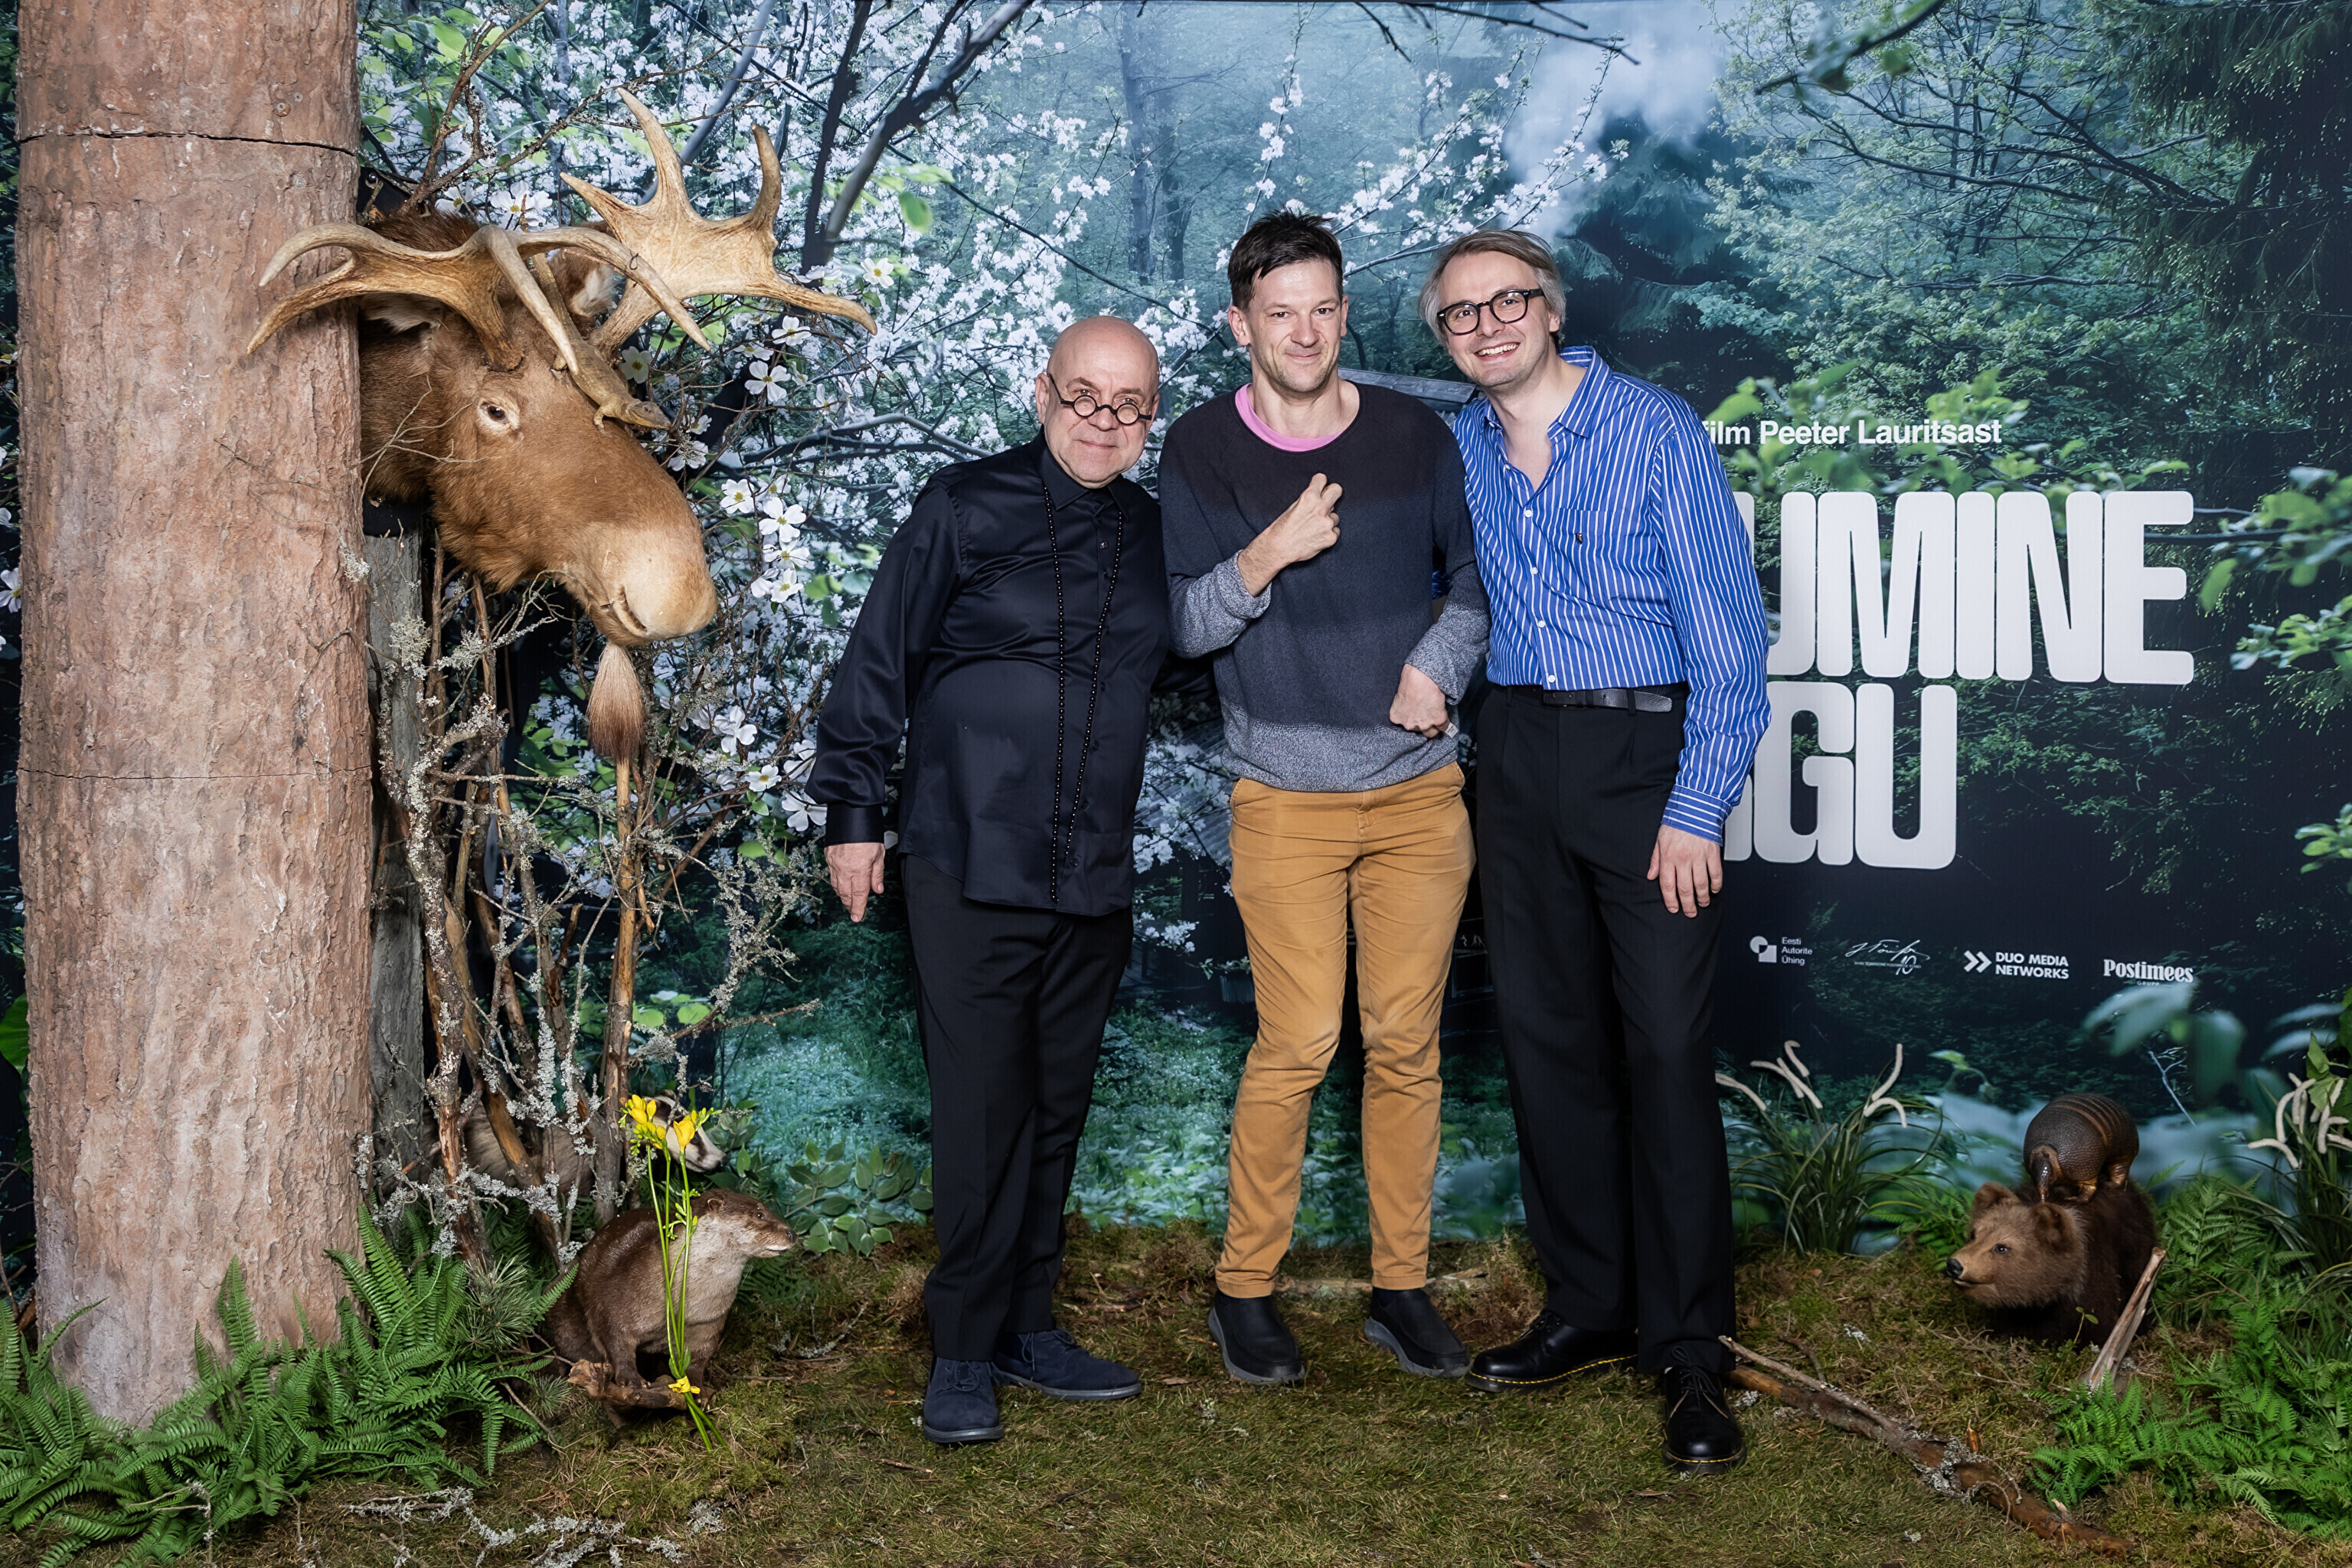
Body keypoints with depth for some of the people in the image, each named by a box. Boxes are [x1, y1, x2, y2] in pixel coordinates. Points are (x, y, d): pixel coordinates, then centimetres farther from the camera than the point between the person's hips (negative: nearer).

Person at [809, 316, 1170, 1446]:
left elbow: (1178, 665, 23)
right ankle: (964, 1352, 8)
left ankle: (1028, 1328, 23)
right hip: (969, 868, -4)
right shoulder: (965, 509, -3)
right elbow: (878, 662, 0)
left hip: (1095, 877, 4)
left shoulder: (1156, 534, 10)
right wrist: (851, 810, 0)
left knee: (1058, 1109, 10)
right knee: (981, 1110, -4)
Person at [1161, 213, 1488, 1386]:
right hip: (1286, 796, -2)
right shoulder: (1201, 451, 0)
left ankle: (1401, 1288, 17)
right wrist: (1266, 556, -20)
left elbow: (1477, 572, 16)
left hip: (1420, 788, 2)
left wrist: (1439, 666, -2)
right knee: (1297, 1045, -7)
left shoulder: (1415, 435, 5)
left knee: (1405, 1044, 5)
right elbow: (1187, 624, -2)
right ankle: (1244, 1287, 10)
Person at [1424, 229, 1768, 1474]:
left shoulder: (1656, 432, -7)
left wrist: (1698, 807, -14)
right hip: (1517, 754, 5)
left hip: (1645, 751, -5)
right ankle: (1589, 1308, 21)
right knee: (1545, 1034, 9)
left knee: (1666, 1046, -7)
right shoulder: (1454, 449, 7)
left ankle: (1689, 1349, 1)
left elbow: (1724, 627, -10)